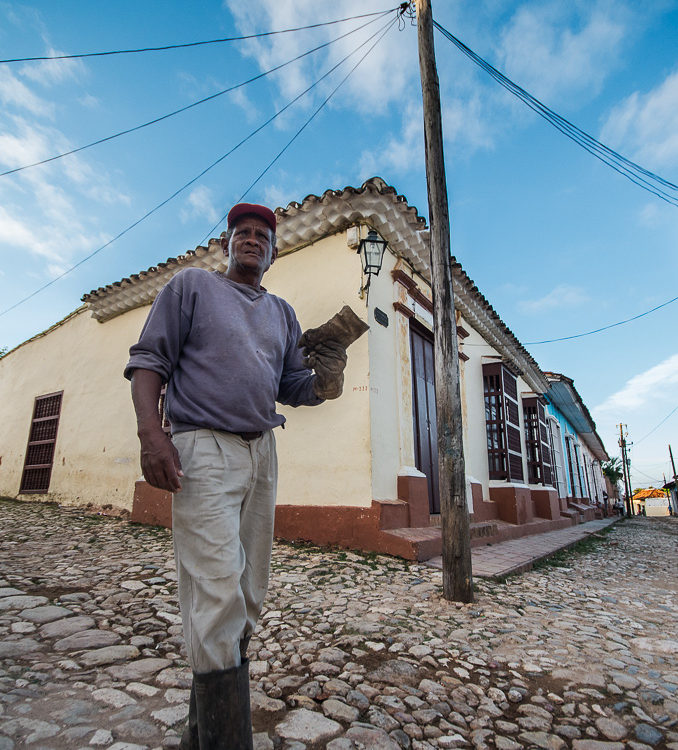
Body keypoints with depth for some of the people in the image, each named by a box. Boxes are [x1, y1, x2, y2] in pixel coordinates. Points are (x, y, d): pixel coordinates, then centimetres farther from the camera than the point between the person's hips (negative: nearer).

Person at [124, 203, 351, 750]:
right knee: (219, 594, -13)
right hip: (204, 449, -5)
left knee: (248, 599, 11)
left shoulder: (283, 313, 19)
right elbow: (149, 359, 0)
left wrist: (325, 381, -9)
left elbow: (291, 387, 15)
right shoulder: (191, 285, 8)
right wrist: (150, 432, -15)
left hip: (263, 454, 6)